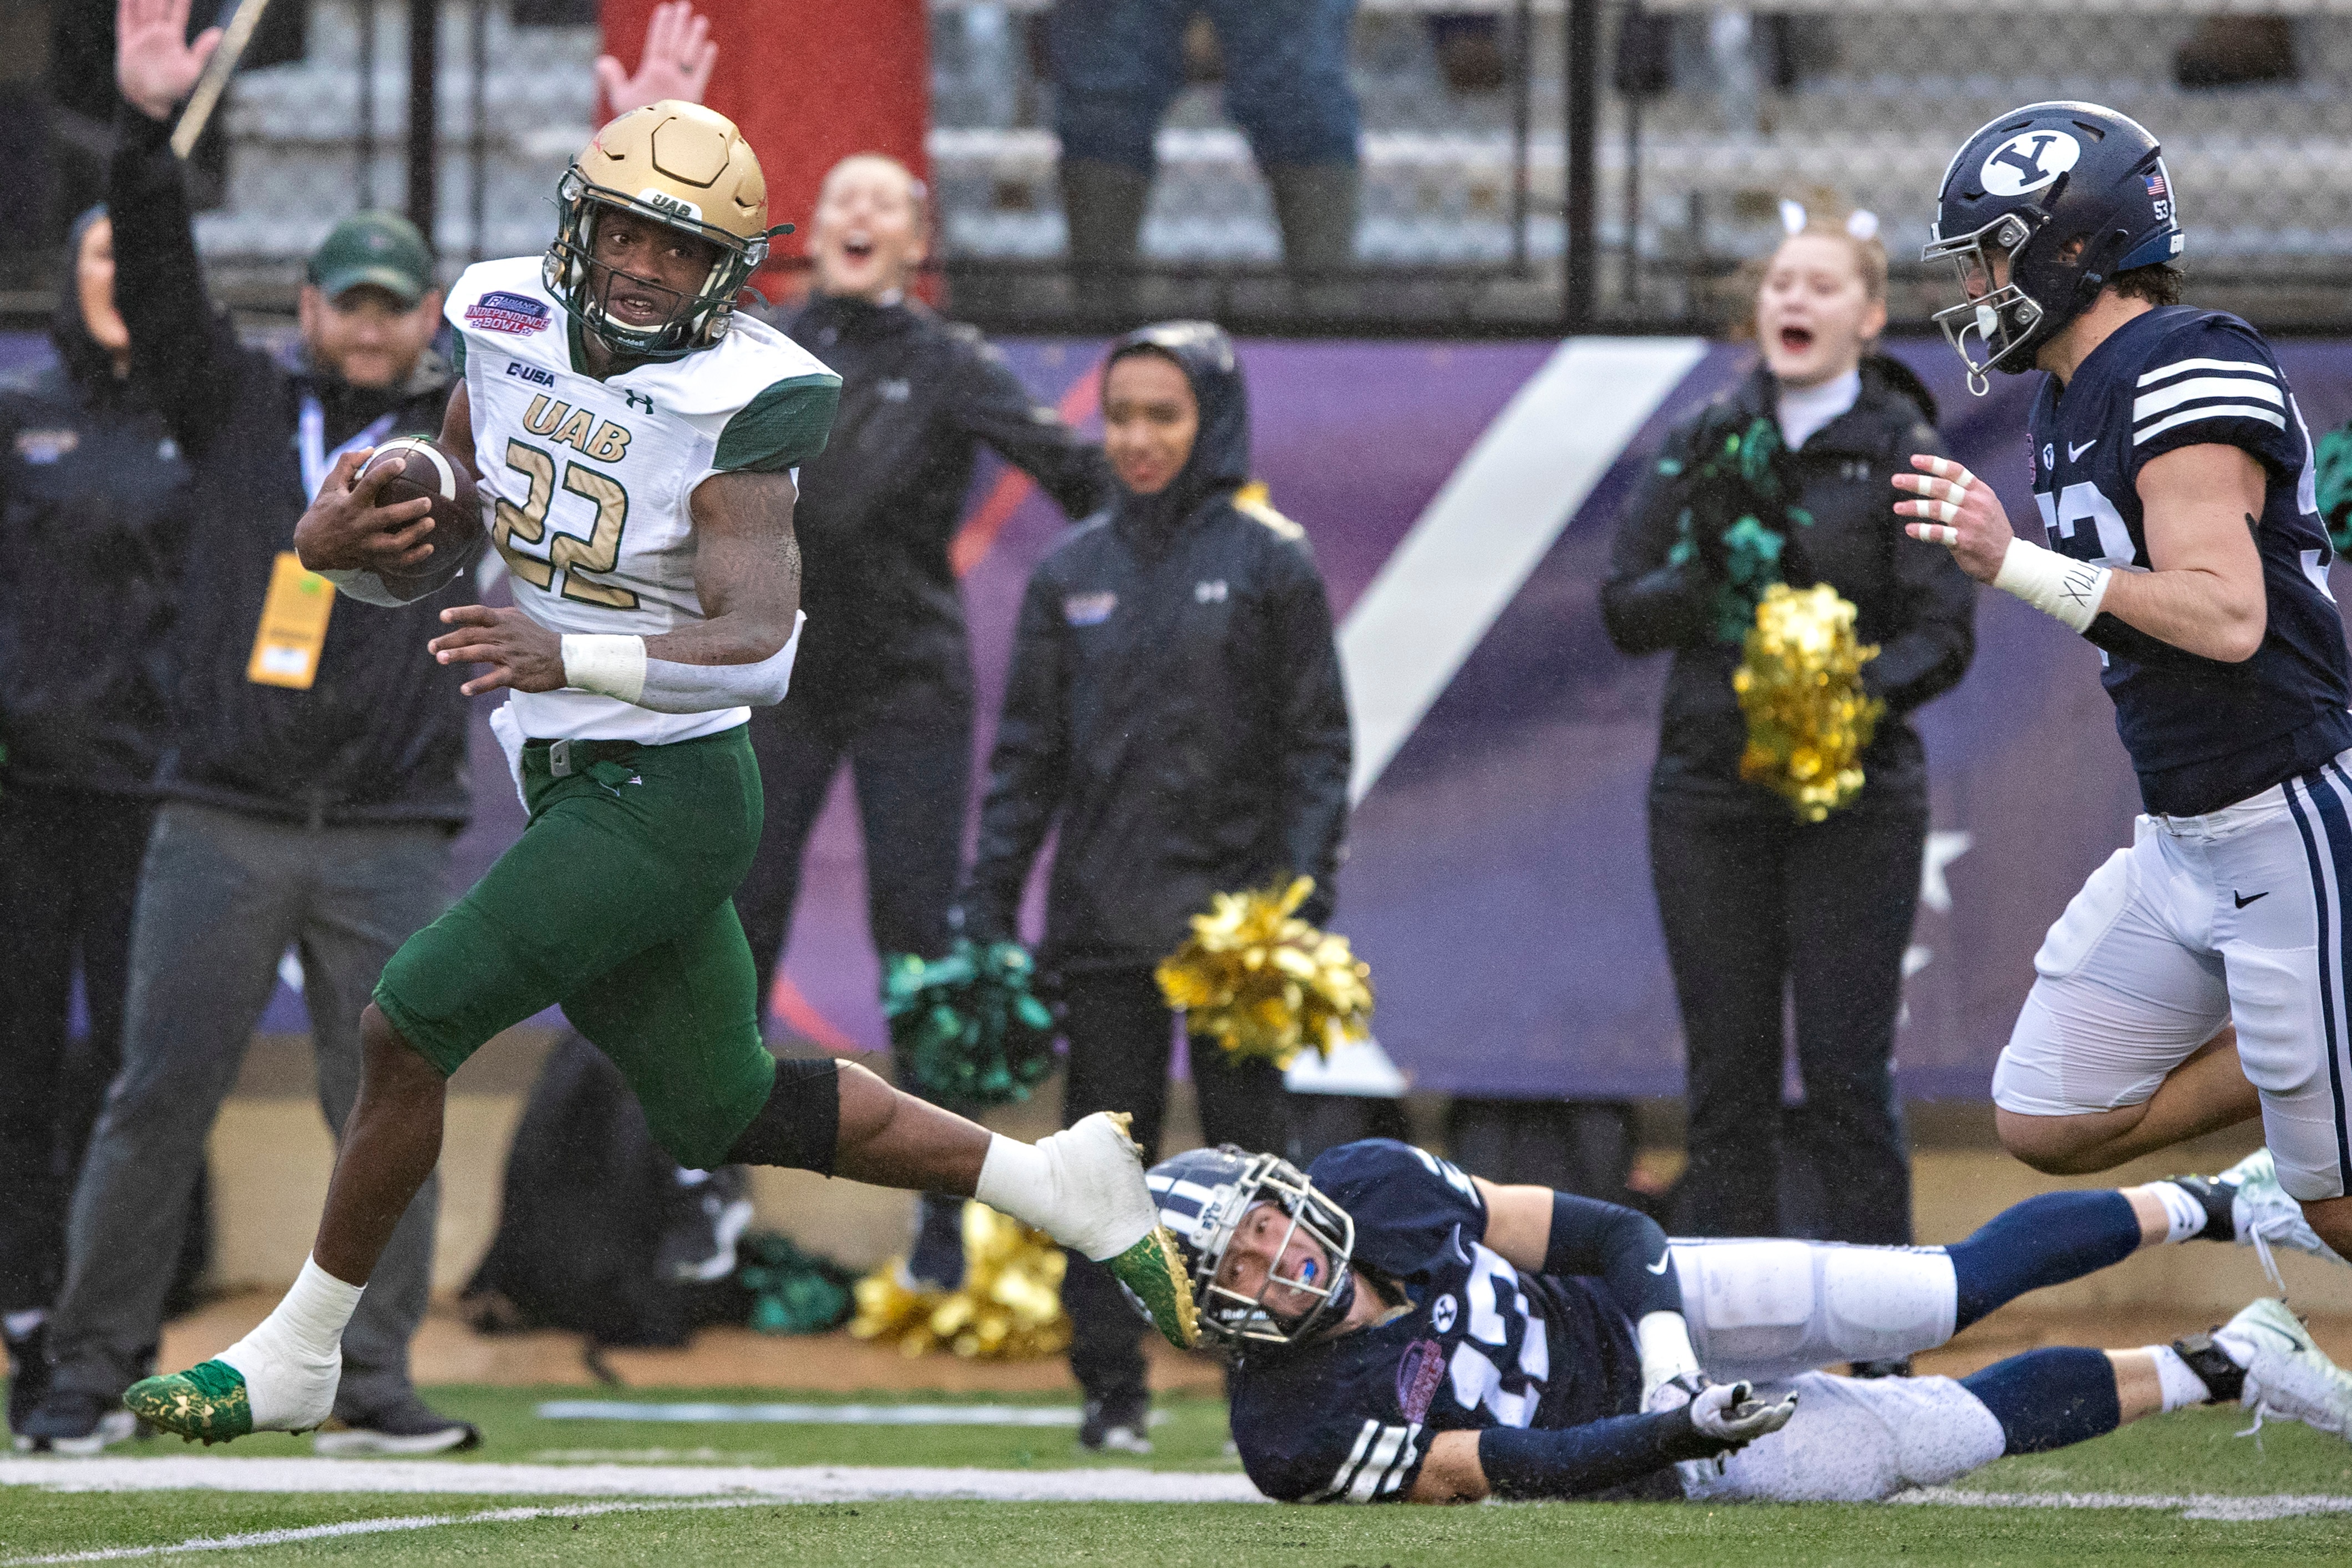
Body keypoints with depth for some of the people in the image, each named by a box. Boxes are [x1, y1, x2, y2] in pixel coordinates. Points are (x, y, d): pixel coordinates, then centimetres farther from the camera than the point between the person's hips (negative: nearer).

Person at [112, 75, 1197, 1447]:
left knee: (409, 1025, -13)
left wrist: (564, 657, -43)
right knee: (726, 1111, 18)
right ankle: (1057, 1184, 30)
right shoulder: (510, 332, 2)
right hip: (574, 788, 8)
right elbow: (425, 565, 10)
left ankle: (297, 1358, 1)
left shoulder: (732, 408, -18)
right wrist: (339, 545, -13)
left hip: (664, 793, -8)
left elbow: (760, 643, -29)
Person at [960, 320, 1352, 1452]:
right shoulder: (1072, 573, 9)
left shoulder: (1270, 563, 0)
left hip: (1231, 908, -3)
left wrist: (1302, 893, -11)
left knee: (1248, 1146, -2)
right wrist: (988, 910, 5)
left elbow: (1317, 743, -1)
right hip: (1101, 915, 3)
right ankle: (1111, 1388, 9)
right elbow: (1025, 753, 11)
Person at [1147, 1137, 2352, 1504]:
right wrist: (1679, 1428, -32)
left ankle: (2205, 1208, 23)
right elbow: (1497, 1472, -26)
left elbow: (1600, 1235, -8)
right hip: (1642, 1452, -2)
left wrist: (1671, 1355, -24)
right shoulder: (1296, 1435, -26)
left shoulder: (1372, 1187, -16)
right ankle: (2212, 1376, 17)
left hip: (1645, 1310, 2)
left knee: (1951, 1292, -2)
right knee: (1945, 1437, -4)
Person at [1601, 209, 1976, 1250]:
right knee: (1726, 1079, 4)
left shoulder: (1904, 453, 0)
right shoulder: (1704, 445, 8)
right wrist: (1708, 583, -16)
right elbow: (1624, 610, 4)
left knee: (1846, 1076, -6)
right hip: (1710, 790, 3)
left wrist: (1857, 696, -25)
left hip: (1853, 794, -3)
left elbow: (1944, 635, -7)